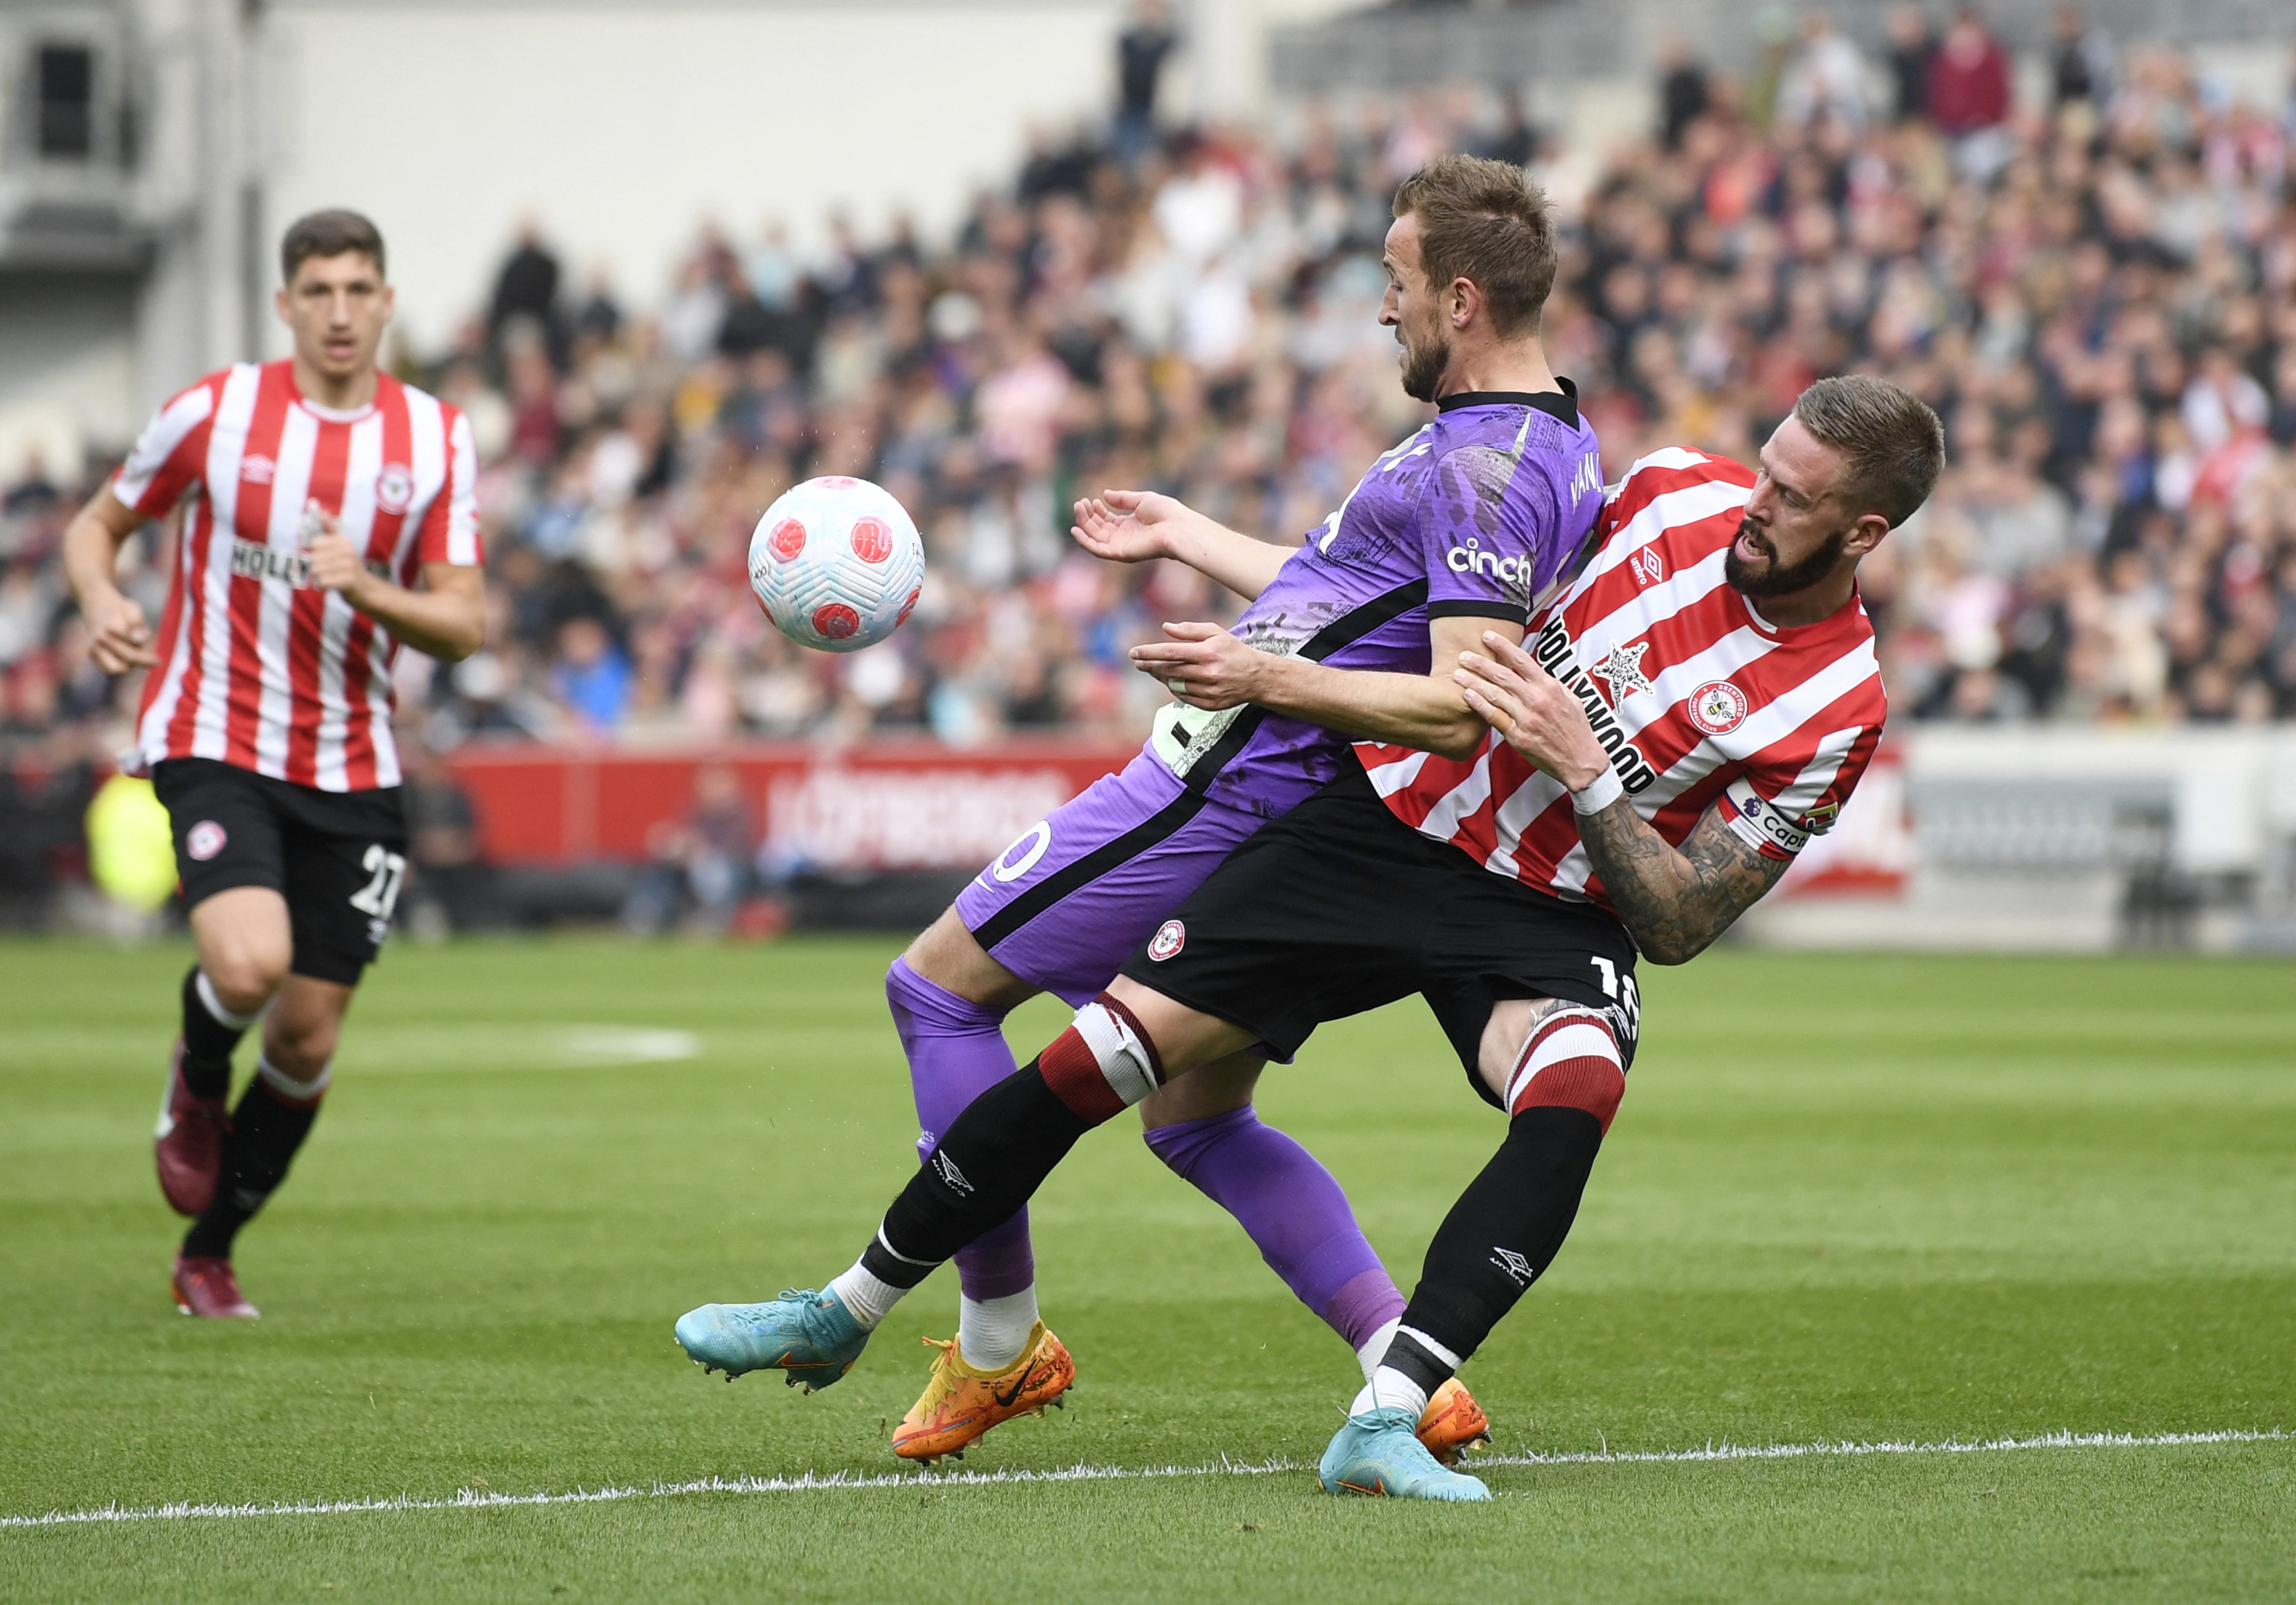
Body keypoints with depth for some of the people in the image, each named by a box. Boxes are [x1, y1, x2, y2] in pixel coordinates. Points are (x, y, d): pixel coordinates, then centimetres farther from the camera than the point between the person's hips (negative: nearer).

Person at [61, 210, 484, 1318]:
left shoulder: (436, 440, 1)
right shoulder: (214, 414, -4)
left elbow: (462, 625, 0)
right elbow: (96, 526, 9)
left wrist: (366, 588, -20)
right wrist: (102, 604, -13)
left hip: (350, 769, 3)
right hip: (214, 743, -3)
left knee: (308, 1037, 4)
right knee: (249, 964, -28)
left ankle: (208, 1256, 25)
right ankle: (194, 1087, 8)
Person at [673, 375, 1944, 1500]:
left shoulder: (1834, 713, -14)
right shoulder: (1678, 491, -5)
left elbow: (1675, 929, -10)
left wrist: (1587, 768, -24)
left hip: (1549, 916, -2)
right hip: (1396, 813, 3)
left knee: (1577, 1090, -37)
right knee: (1107, 1050, -6)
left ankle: (1384, 1421, -39)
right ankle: (843, 1316, 10)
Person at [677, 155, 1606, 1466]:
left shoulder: (1484, 471, -21)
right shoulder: (1541, 445, 12)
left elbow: (1460, 707, -28)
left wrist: (1267, 678, -35)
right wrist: (1188, 537, 33)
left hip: (1234, 791, -10)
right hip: (1313, 819, 10)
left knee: (939, 988, 1)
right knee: (1199, 1120, 19)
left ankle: (1002, 1346, 8)